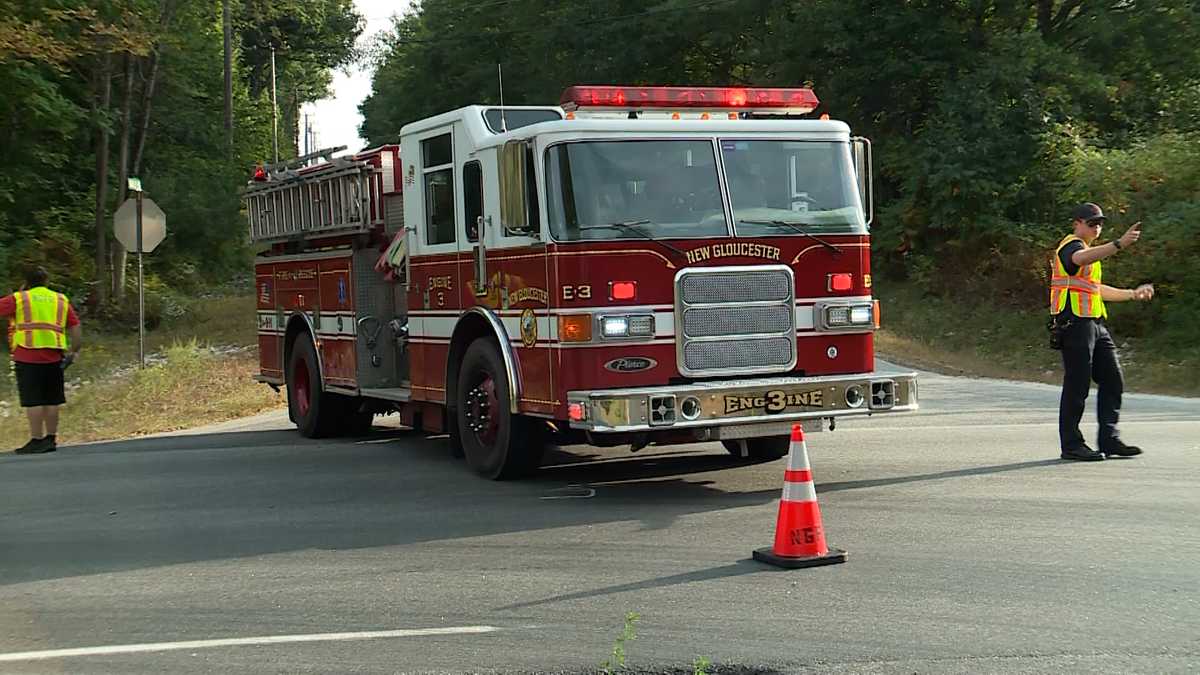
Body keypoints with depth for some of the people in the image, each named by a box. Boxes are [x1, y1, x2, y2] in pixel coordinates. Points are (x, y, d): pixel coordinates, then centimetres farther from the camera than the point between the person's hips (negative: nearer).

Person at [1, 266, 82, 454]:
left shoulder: (18, 299, 4)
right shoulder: (61, 300, 15)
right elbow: (76, 328, 11)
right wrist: (74, 351, 15)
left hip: (27, 356, -4)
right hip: (53, 356, 4)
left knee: (32, 400, -3)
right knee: (51, 400, 11)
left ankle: (37, 440, -4)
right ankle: (51, 439, 16)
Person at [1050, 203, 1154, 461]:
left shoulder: (1089, 251, 26)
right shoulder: (1071, 245, -6)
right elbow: (1081, 258, -32)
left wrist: (1133, 294, 32)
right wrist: (1119, 244, -43)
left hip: (1095, 324, 10)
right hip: (1075, 322, -10)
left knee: (1113, 381, 7)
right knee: (1077, 386, -7)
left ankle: (1109, 439, 12)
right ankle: (1071, 444, -1)